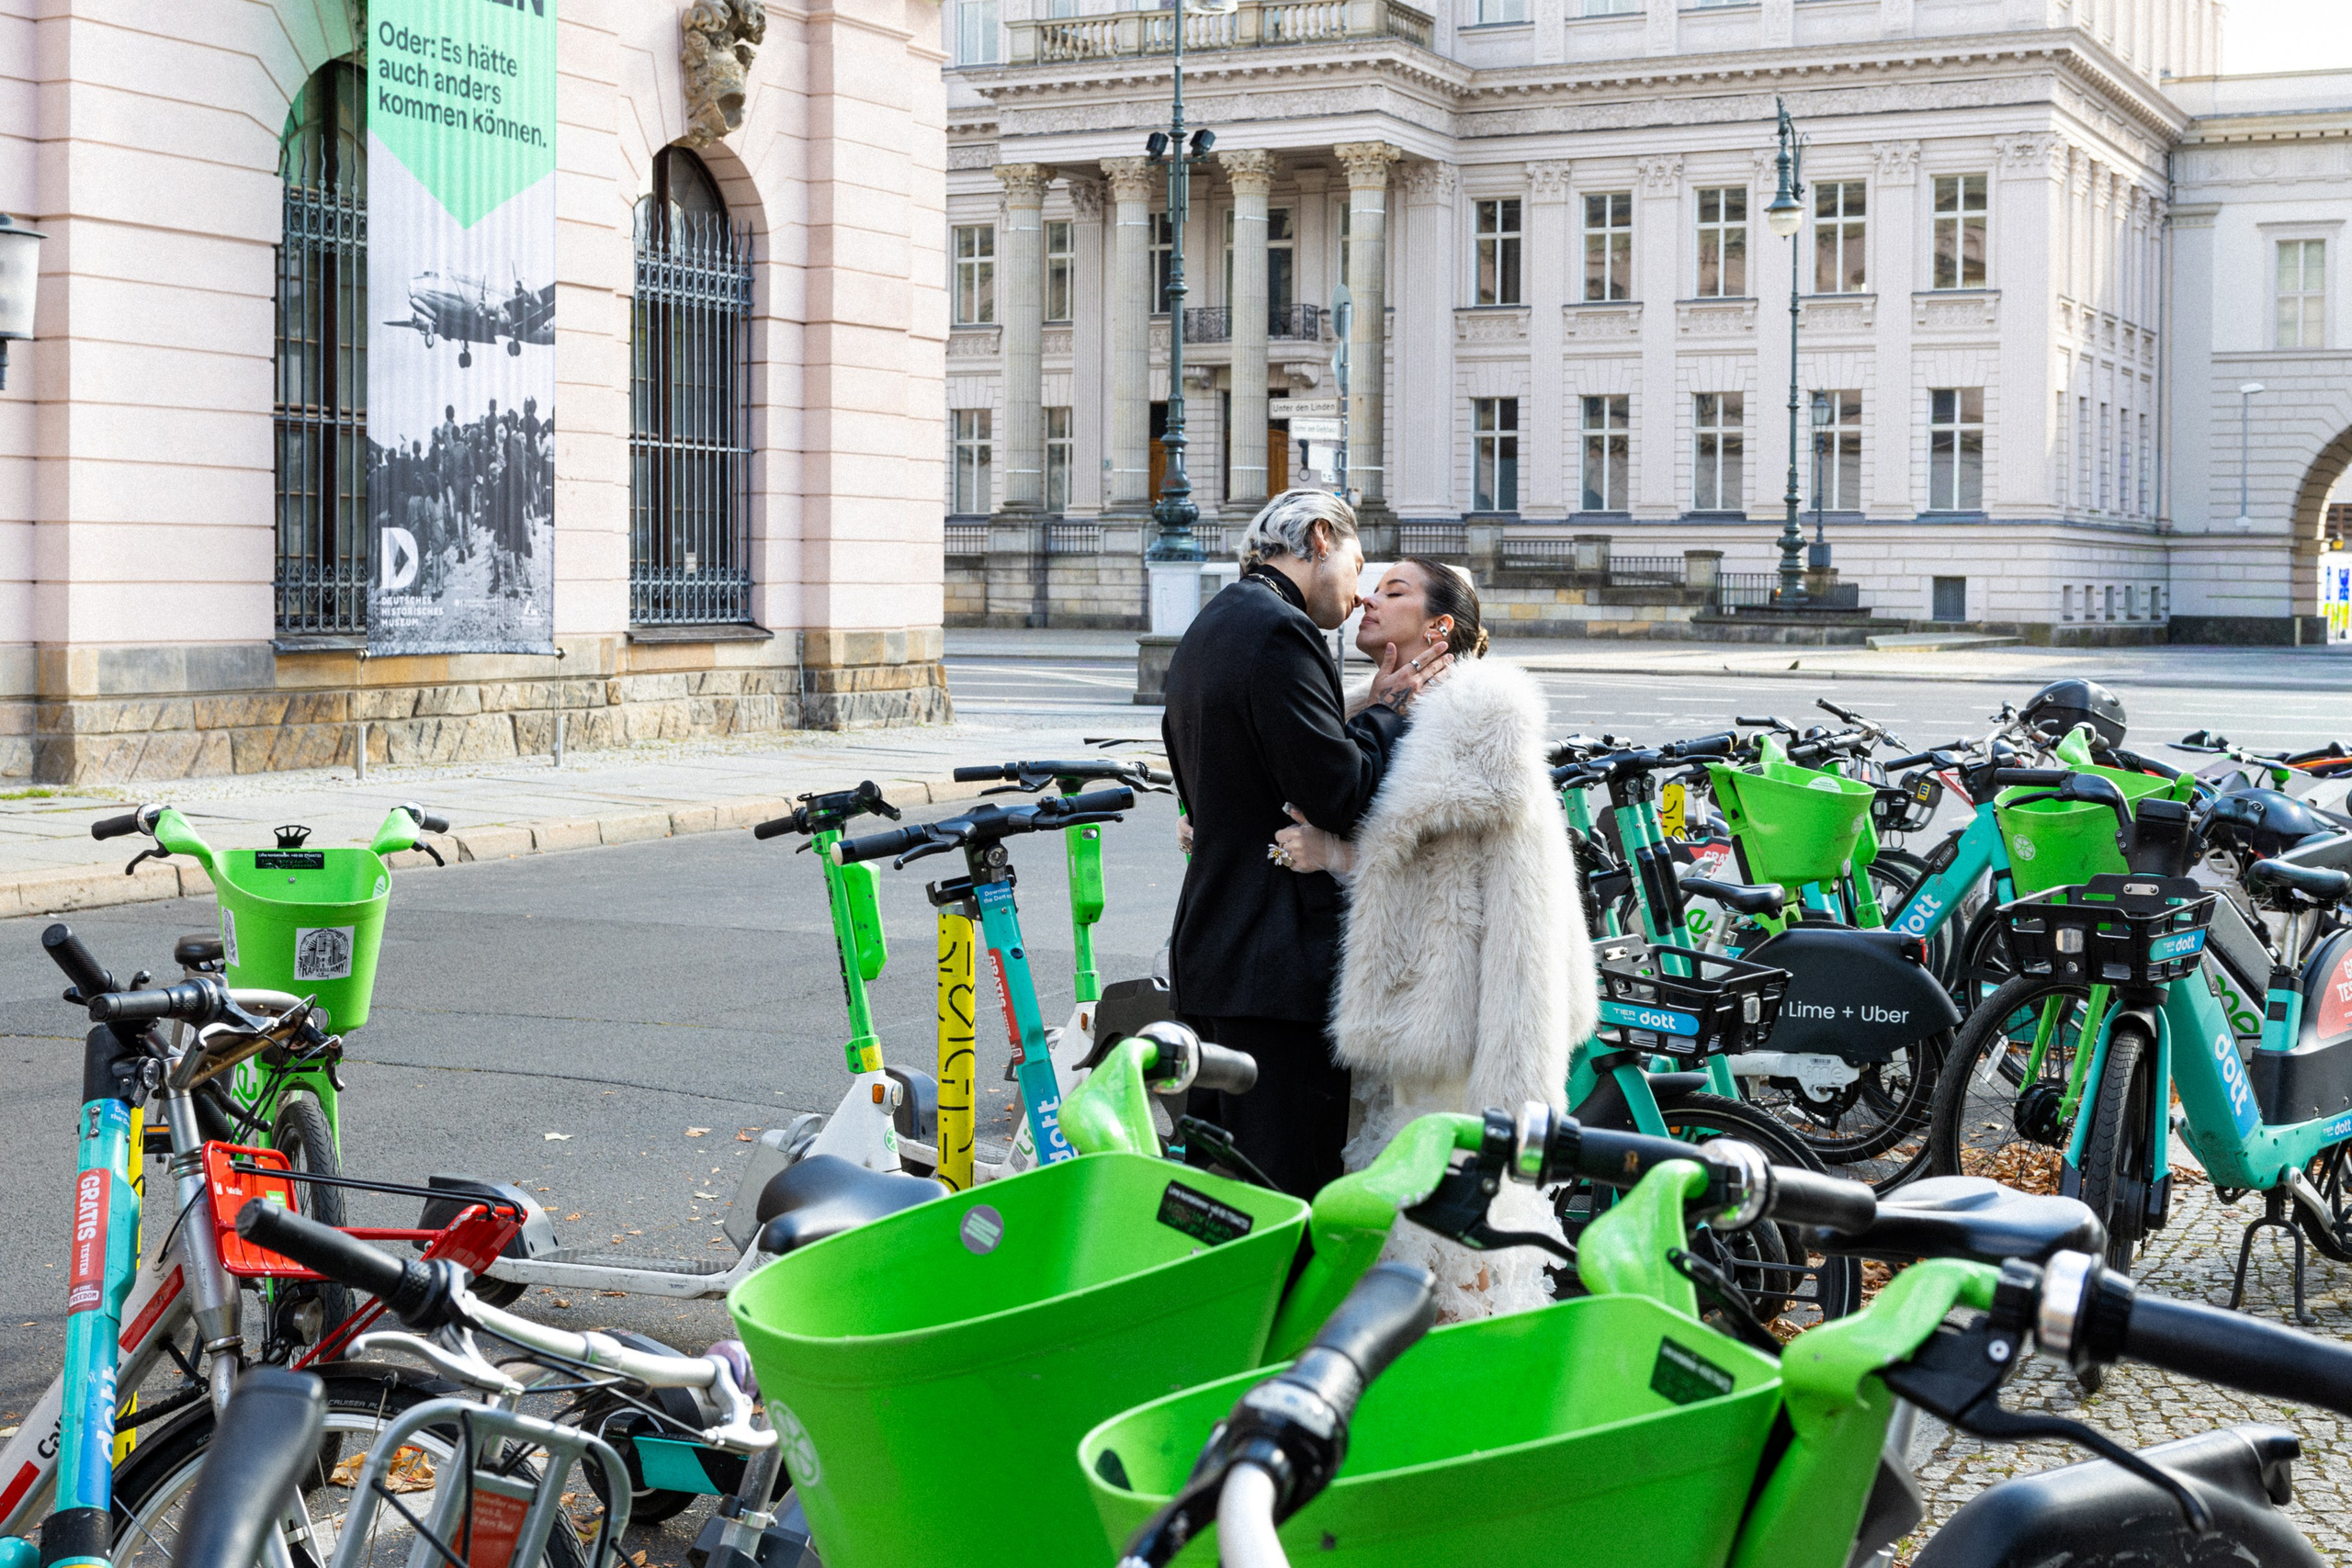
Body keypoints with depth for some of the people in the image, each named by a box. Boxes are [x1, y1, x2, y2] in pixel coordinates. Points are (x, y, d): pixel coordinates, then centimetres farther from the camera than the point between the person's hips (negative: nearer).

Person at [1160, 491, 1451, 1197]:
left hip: (1209, 948, 11)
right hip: (1277, 964, -11)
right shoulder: (1280, 633, -14)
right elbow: (1339, 791, -20)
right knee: (1293, 1191, -6)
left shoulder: (1209, 630, 19)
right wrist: (1389, 709, -3)